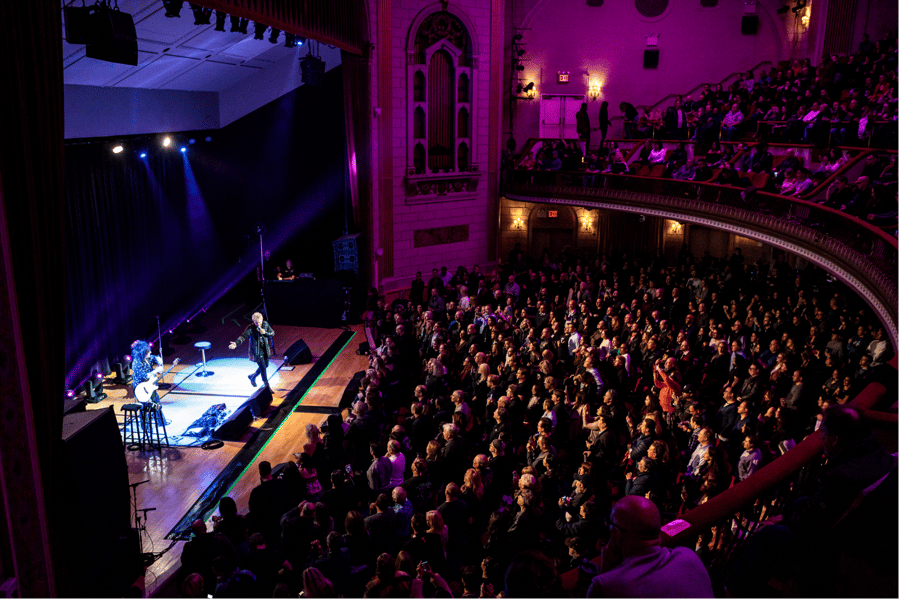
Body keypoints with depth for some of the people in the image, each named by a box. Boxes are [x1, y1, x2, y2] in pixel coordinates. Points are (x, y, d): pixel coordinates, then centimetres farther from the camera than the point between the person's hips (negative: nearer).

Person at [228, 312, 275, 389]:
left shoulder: (265, 324, -5)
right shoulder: (250, 328, -18)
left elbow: (272, 333, 0)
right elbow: (243, 336, -27)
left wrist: (265, 333, -21)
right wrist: (236, 344, -44)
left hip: (265, 350, 6)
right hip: (256, 350, -6)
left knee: (265, 365, 18)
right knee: (263, 367, -8)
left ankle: (252, 377, 44)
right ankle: (267, 386, 5)